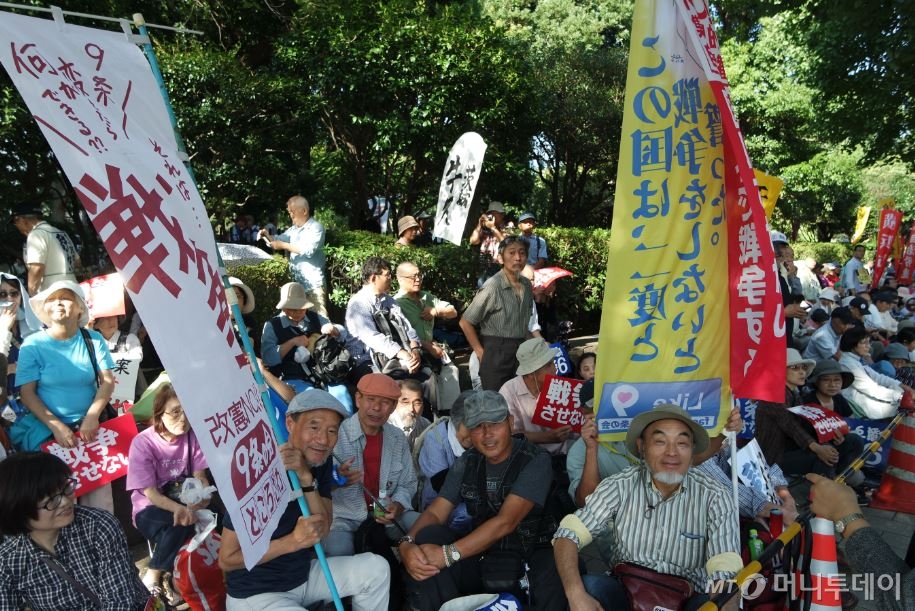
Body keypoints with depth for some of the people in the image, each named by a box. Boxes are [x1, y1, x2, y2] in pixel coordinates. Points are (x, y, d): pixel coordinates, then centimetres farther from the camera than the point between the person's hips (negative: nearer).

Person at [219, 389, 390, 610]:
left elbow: (323, 530, -11)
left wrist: (306, 478, -25)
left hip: (304, 574, 7)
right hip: (256, 593, -7)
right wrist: (293, 541, -30)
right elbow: (227, 559, -20)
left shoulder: (322, 462, -2)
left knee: (376, 569, -4)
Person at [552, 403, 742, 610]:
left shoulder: (716, 498, -10)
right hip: (625, 592, 1)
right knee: (588, 586, -30)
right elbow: (568, 535, -13)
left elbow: (727, 574, -18)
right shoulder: (620, 486, -9)